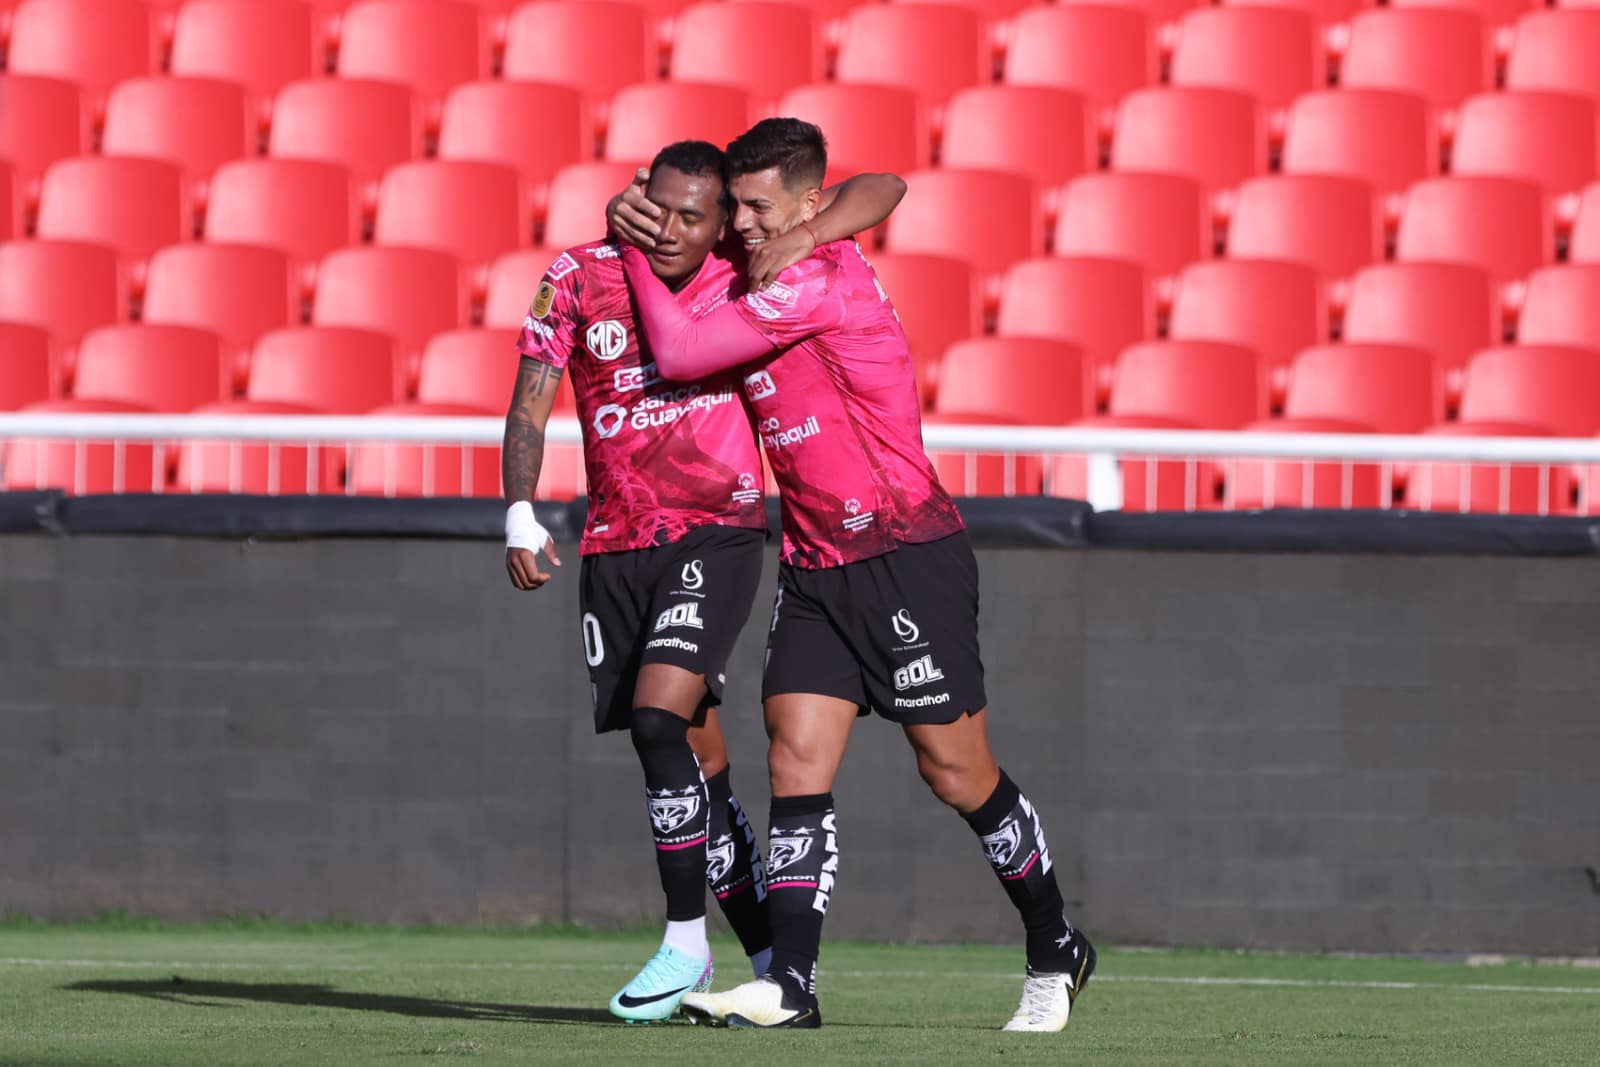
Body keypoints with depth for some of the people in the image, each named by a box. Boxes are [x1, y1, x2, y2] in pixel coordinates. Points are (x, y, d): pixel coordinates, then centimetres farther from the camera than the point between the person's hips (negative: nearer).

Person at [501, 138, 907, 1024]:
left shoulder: (748, 278, -4)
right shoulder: (580, 279, -1)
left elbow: (882, 190, -2)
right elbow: (531, 401, -2)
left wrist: (798, 241, -20)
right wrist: (520, 516, -16)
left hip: (717, 532, -3)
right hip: (615, 548, 3)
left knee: (659, 717, -21)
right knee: (694, 760, 6)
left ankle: (686, 943, -11)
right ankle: (767, 953, 16)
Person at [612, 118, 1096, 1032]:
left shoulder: (821, 280, -17)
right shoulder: (768, 280, 9)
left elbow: (681, 354, -16)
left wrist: (637, 253, -2)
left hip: (909, 559, -8)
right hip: (816, 568, 8)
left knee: (958, 773, -1)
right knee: (797, 760, -6)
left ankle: (1057, 952, 17)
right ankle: (791, 985, -12)